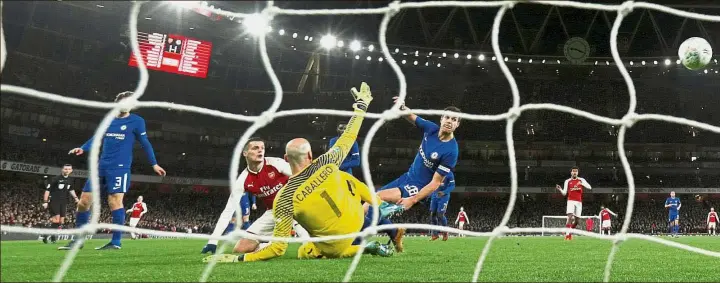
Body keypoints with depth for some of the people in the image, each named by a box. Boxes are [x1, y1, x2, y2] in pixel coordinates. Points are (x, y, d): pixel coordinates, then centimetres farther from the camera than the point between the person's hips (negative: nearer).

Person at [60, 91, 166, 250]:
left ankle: (116, 242, -11)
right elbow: (98, 138, 20)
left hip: (120, 167, -6)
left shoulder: (137, 121, 1)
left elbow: (145, 143, 5)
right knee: (84, 200, 3)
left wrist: (154, 164, 5)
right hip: (101, 167, 6)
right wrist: (82, 149, 4)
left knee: (115, 200, -18)